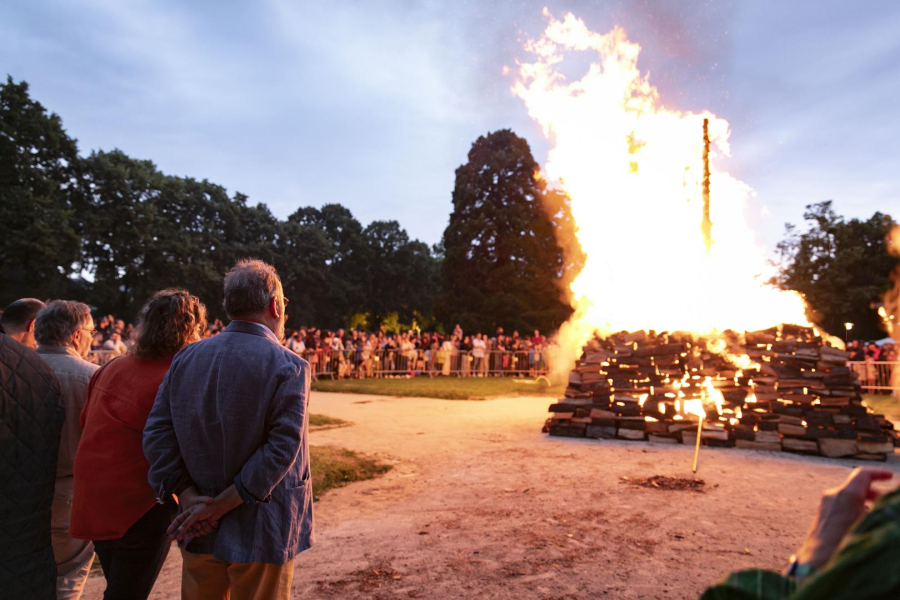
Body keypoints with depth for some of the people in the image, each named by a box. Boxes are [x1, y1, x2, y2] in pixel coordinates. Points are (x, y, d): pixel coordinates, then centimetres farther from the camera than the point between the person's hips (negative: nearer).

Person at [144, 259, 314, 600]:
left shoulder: (185, 358, 0)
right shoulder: (289, 367, -16)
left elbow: (157, 433, -3)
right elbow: (281, 450, -23)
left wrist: (191, 500, -8)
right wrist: (218, 506, -16)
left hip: (200, 532, 5)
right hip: (259, 533, -4)